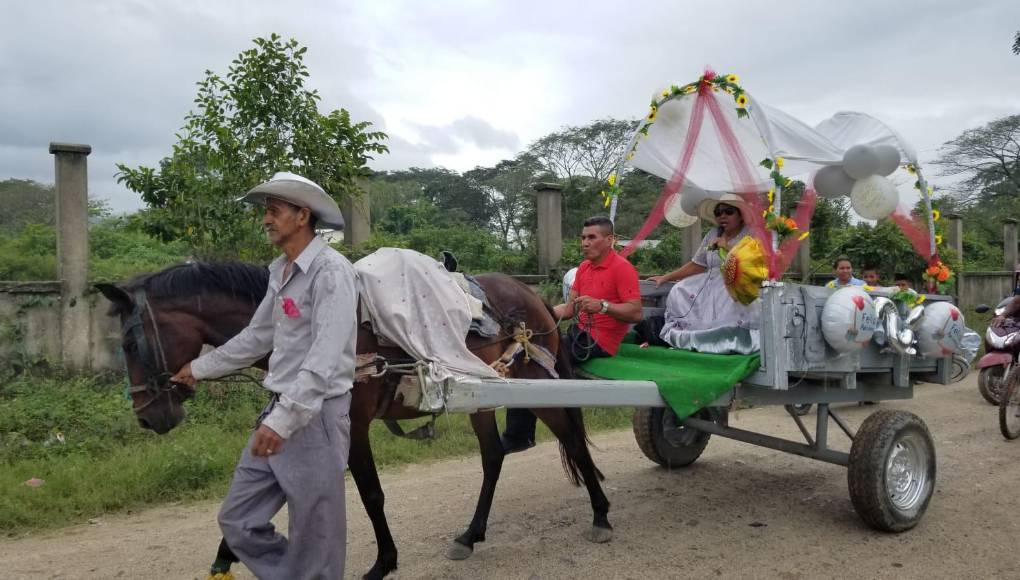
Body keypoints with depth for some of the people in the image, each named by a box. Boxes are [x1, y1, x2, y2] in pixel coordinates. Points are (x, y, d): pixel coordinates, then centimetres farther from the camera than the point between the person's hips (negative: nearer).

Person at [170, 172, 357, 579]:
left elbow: (325, 358, -25)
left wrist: (283, 419, -31)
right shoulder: (280, 271, 13)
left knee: (313, 545, 3)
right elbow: (257, 337, 25)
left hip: (315, 418, -9)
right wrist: (200, 368, 32)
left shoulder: (330, 270, -16)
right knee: (237, 521, 14)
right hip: (279, 413, 9)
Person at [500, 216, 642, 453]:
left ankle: (518, 435, -5)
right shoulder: (584, 268, 15)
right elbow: (569, 308, 13)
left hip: (598, 342, -9)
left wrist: (602, 305, -31)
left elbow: (636, 312, -19)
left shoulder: (622, 268, -11)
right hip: (580, 333, 9)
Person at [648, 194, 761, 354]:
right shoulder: (712, 235, 16)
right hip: (712, 284, 6)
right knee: (679, 292, -10)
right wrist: (666, 277, 14)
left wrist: (728, 248, -14)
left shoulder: (752, 235, -1)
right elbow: (697, 265, 18)